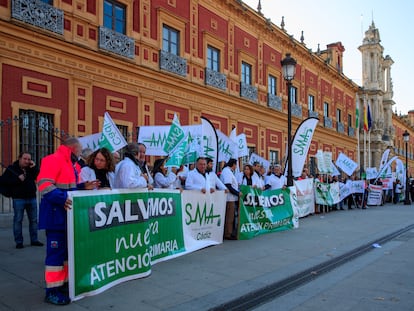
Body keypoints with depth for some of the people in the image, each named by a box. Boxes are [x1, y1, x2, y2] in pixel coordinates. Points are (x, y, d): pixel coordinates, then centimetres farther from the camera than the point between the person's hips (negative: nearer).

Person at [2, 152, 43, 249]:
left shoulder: (31, 168, 11)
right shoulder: (11, 168, -1)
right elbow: (5, 180, -10)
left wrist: (34, 168, -8)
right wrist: (18, 179, -19)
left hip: (32, 198, 4)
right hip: (18, 199, -4)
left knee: (34, 220, 8)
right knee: (18, 220, 1)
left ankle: (34, 240, 17)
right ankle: (18, 242, 9)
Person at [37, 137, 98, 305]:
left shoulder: (72, 165, 16)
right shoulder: (53, 160, -14)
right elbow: (44, 184, -24)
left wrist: (84, 187, 7)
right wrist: (62, 199, -34)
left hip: (68, 214, 10)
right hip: (56, 214, -10)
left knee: (68, 249, 16)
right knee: (56, 251, -5)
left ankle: (64, 283, 28)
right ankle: (52, 291, 4)